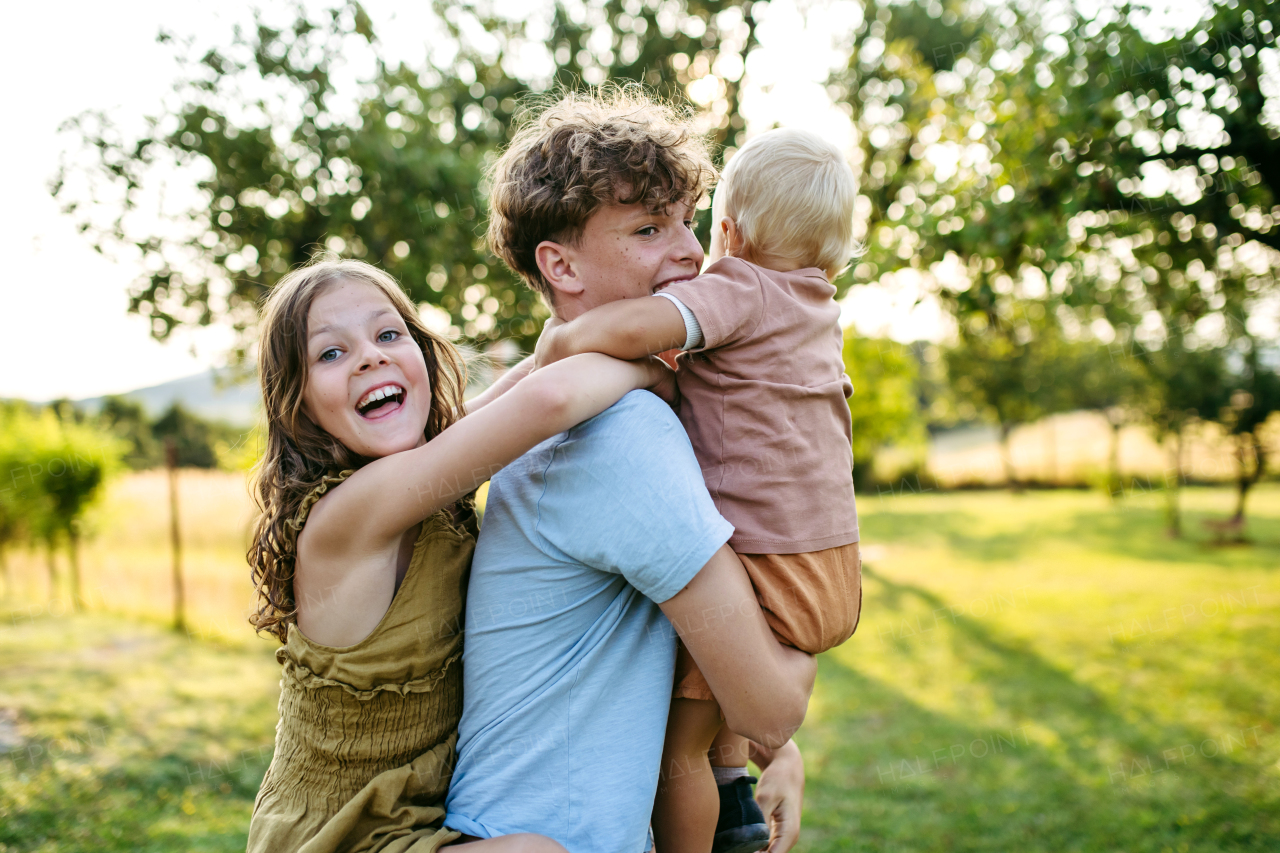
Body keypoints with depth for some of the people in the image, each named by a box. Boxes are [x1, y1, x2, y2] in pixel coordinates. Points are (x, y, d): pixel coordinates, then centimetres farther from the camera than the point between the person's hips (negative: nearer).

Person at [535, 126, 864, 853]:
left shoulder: (737, 291, -13)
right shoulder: (820, 305, 12)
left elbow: (628, 327, -31)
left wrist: (557, 345, -17)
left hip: (768, 574, -9)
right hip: (838, 567, 9)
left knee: (676, 747, 7)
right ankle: (734, 794, 33)